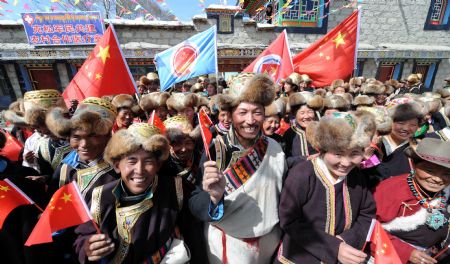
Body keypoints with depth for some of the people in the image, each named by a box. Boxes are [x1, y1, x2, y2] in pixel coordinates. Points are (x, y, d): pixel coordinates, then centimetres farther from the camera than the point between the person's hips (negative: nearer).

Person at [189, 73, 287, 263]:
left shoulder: (274, 148, -9)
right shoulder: (216, 149, -19)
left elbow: (283, 195, 4)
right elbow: (195, 206, -18)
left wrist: (284, 239, 8)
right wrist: (214, 197, -38)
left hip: (270, 241, 3)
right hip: (228, 244, -3)